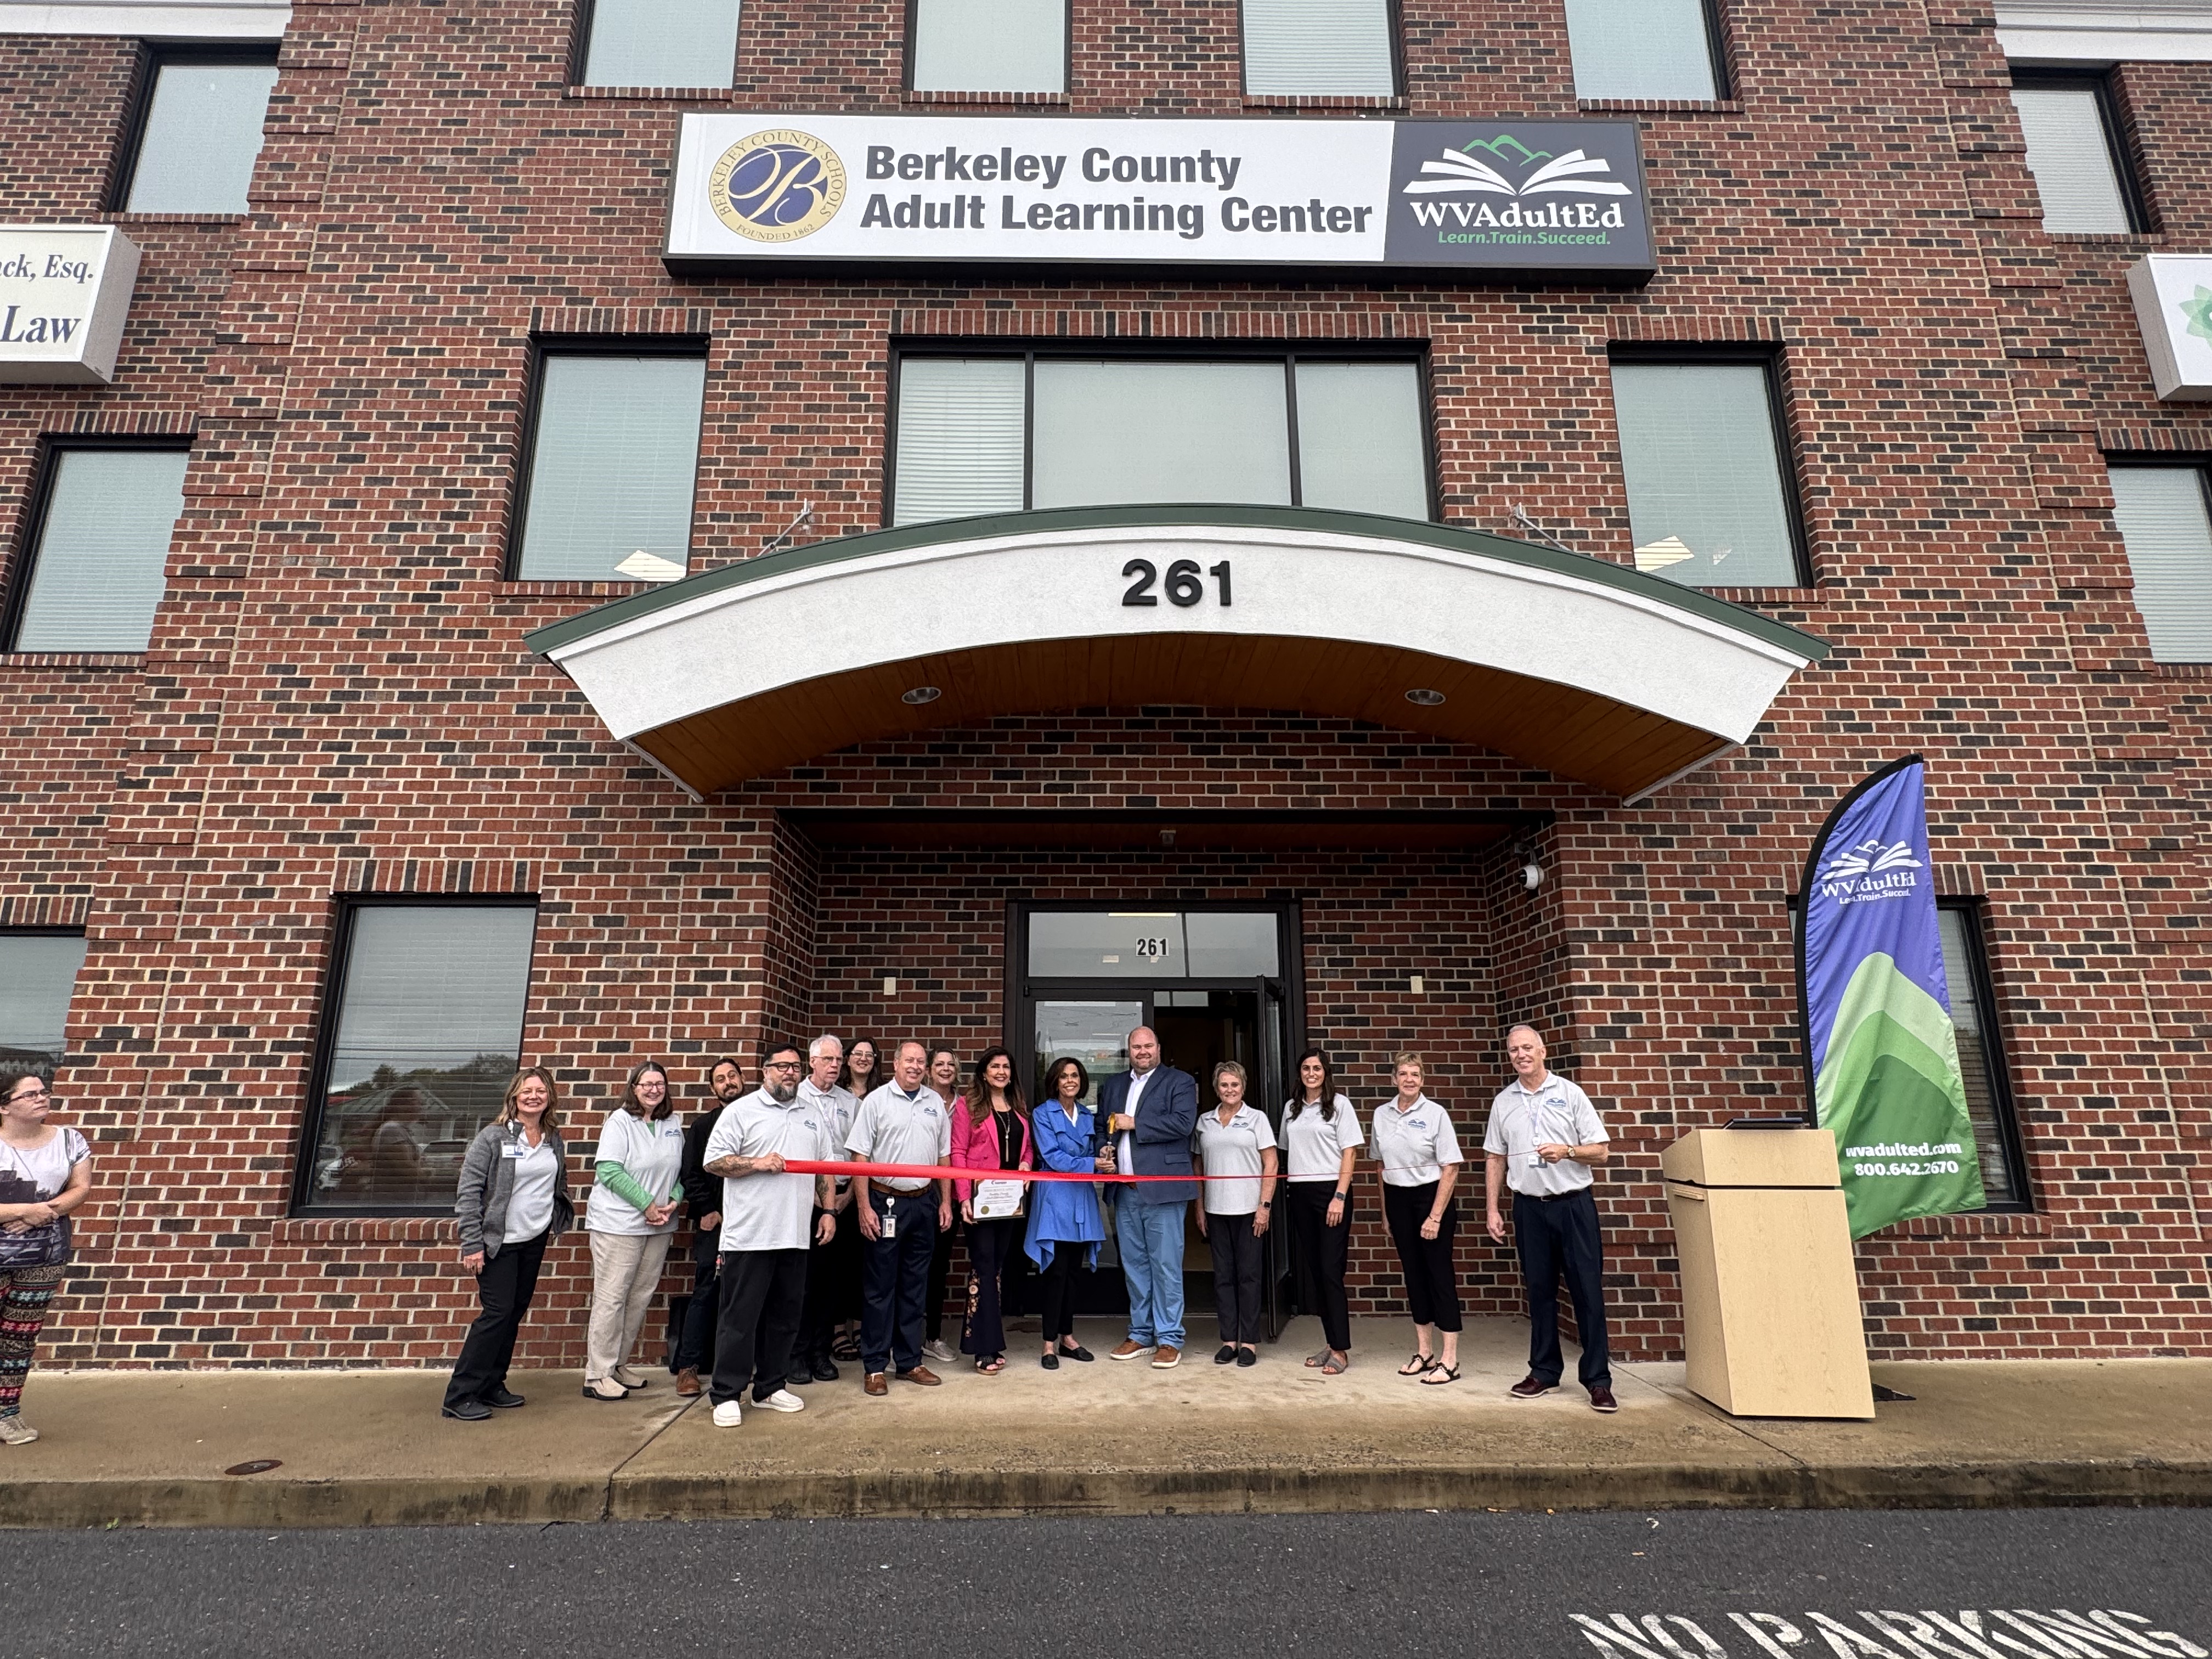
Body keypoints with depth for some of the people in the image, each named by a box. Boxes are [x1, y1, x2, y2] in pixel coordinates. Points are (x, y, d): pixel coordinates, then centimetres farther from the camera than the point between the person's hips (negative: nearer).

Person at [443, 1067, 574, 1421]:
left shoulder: (554, 1140, 6)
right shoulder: (493, 1137, -11)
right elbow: (468, 1191, -13)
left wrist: (559, 1219, 8)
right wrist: (471, 1244, -16)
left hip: (534, 1241, 6)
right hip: (499, 1242, -6)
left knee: (516, 1312, 11)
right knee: (498, 1313, -7)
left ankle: (491, 1386, 23)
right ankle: (459, 1397, 3)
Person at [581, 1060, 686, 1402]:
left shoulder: (674, 1124, 9)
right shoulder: (620, 1121, -8)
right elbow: (610, 1171, -14)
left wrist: (674, 1201, -5)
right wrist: (647, 1204, -15)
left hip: (659, 1225, 6)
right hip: (618, 1223, -6)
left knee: (641, 1296, 11)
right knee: (611, 1297, -3)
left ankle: (618, 1364, 24)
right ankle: (597, 1376, 6)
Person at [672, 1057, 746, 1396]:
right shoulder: (703, 1124, 7)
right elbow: (689, 1174, 3)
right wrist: (706, 1210, -5)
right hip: (713, 1221, -1)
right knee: (705, 1292, 0)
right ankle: (688, 1366, 7)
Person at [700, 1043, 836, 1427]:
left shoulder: (812, 1118, 15)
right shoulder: (740, 1111, -2)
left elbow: (825, 1170, 18)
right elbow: (713, 1162, -7)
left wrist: (827, 1211, 8)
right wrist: (757, 1163, -17)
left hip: (795, 1236, 5)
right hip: (749, 1235, -5)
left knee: (785, 1316, 12)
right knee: (740, 1316, 1)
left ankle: (771, 1387, 25)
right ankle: (727, 1395, 11)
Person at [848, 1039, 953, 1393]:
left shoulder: (936, 1103, 8)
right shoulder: (876, 1101, -4)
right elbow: (860, 1158, -7)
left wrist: (946, 1201, 9)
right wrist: (864, 1207, -12)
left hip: (924, 1202, 4)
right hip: (885, 1201, -4)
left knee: (915, 1286, 11)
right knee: (879, 1287, 2)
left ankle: (910, 1361, 21)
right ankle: (875, 1366, 11)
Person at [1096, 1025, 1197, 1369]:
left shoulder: (1180, 1082, 0)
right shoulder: (1112, 1084, 17)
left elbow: (1183, 1122, -15)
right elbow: (1103, 1127, 20)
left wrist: (1134, 1124, -12)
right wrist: (1102, 1154, -2)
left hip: (1161, 1189, -5)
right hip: (1125, 1191, 5)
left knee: (1166, 1265, -1)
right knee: (1134, 1265, 12)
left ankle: (1169, 1339, 8)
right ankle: (1141, 1334, 23)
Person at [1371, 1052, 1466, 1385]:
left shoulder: (1435, 1114, -10)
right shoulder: (1381, 1114, 4)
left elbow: (1451, 1169, -10)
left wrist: (1435, 1216, -14)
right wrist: (1385, 1210, 11)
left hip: (1431, 1196, -5)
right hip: (1397, 1198, 5)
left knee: (1440, 1273, -2)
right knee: (1413, 1273, 11)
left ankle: (1449, 1360, 5)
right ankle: (1424, 1353, 22)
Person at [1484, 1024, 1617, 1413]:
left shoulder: (1570, 1094, -1)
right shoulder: (1503, 1102, 7)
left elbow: (1601, 1151, -1)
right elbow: (1495, 1159, 12)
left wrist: (1567, 1151, -20)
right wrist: (1493, 1210, 7)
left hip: (1574, 1204, -3)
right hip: (1530, 1207, 3)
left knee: (1588, 1292, -1)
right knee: (1539, 1291, 9)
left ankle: (1598, 1380, 6)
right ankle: (1544, 1371, 20)